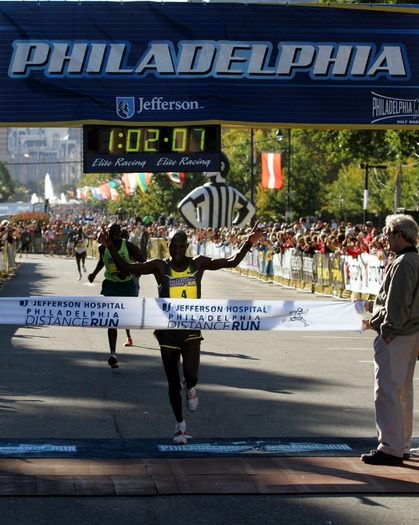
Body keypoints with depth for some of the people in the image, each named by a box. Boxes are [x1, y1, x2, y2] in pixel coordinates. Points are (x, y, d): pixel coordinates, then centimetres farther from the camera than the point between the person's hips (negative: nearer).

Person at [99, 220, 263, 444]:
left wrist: (248, 243, -19)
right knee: (173, 383, 8)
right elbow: (126, 268, -10)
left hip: (191, 329, 0)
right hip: (167, 331, 0)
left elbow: (231, 262, -5)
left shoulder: (198, 263, -3)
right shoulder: (159, 266, -6)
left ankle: (191, 388, 19)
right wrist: (111, 249, -24)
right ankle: (180, 424, 28)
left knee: (191, 374, -20)